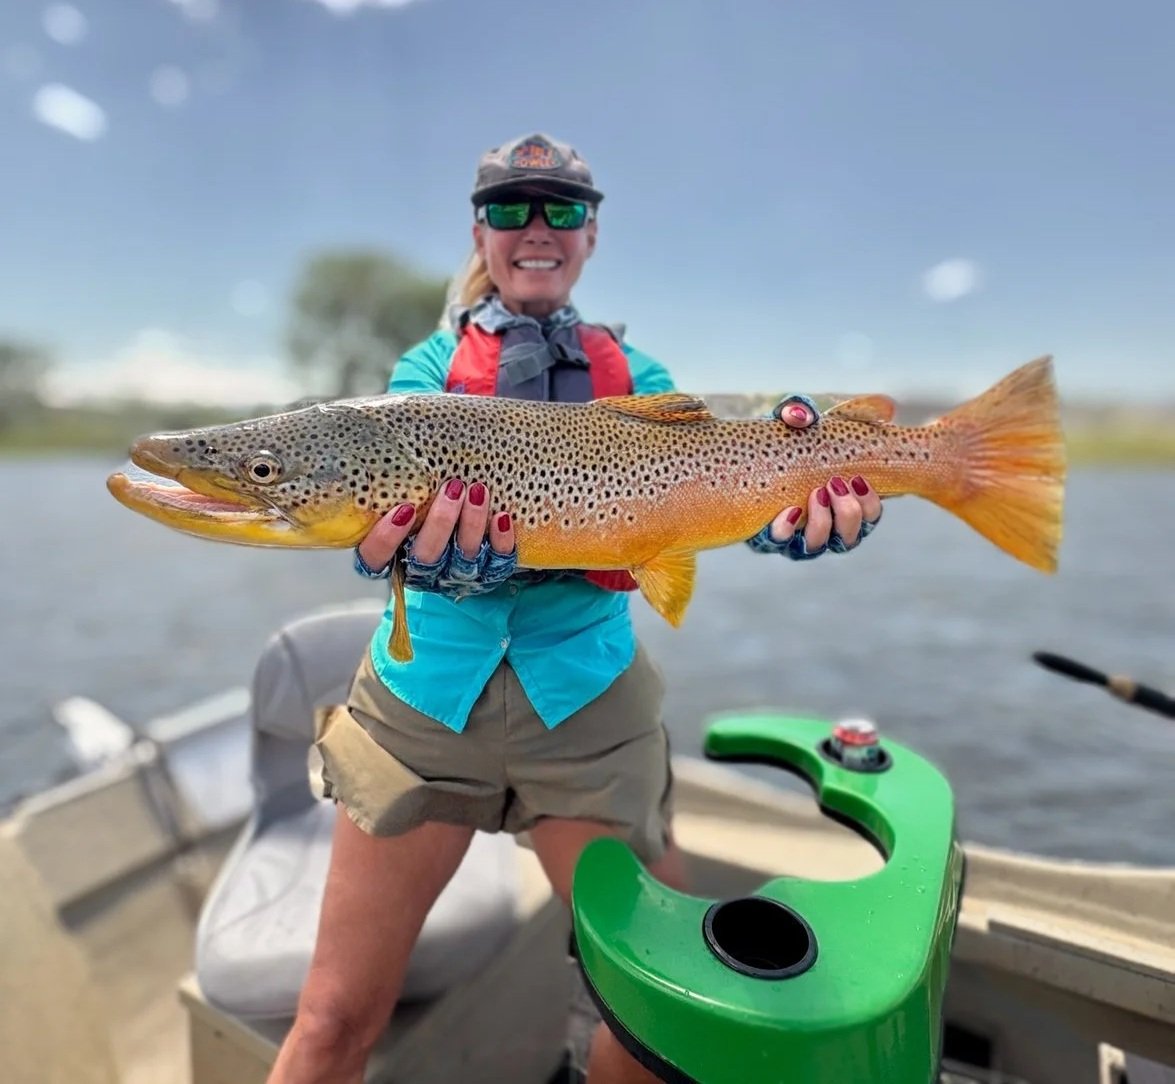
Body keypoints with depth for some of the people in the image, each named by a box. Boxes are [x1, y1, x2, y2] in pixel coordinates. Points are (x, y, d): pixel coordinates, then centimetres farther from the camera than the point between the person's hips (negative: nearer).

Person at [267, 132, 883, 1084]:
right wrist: (435, 556, -34)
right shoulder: (428, 366, 5)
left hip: (588, 696, 1)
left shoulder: (632, 372, 8)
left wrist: (775, 514, -28)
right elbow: (403, 501, -11)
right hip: (425, 693, 0)